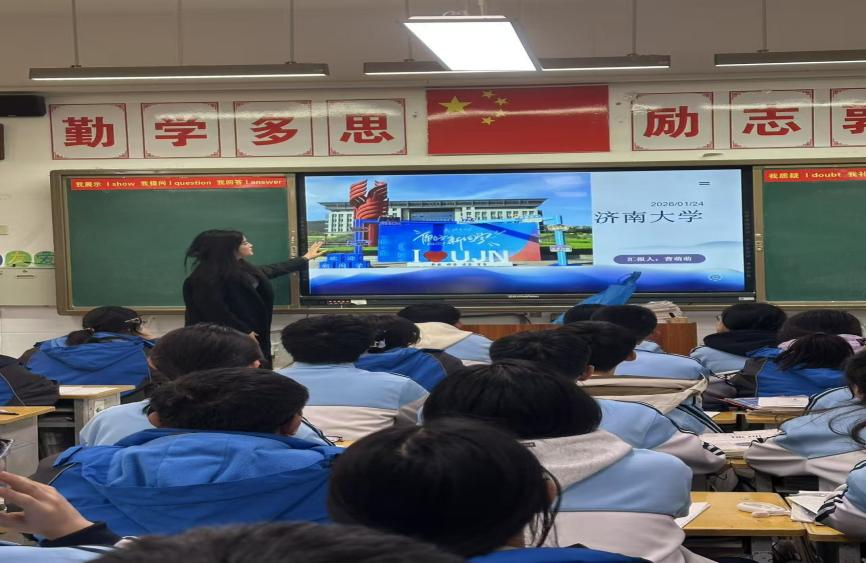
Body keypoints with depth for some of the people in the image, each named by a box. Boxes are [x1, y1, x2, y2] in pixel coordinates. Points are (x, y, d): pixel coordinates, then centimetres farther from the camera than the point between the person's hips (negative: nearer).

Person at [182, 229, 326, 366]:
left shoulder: (240, 268, 13)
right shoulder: (209, 276, -19)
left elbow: (272, 270, 27)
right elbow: (216, 311, -23)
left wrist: (305, 259, 36)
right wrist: (244, 332, -18)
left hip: (254, 333, 10)